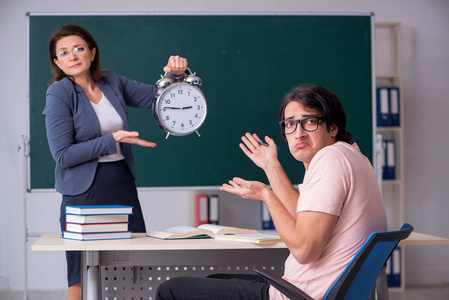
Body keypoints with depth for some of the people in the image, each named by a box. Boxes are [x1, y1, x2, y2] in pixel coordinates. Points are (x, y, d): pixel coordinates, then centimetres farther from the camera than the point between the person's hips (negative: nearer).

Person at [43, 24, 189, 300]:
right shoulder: (60, 93, -7)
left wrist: (173, 74, -3)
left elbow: (154, 96, 17)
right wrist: (112, 140, -16)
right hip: (85, 193, -5)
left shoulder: (111, 83, 8)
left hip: (123, 185, 5)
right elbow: (63, 155, -13)